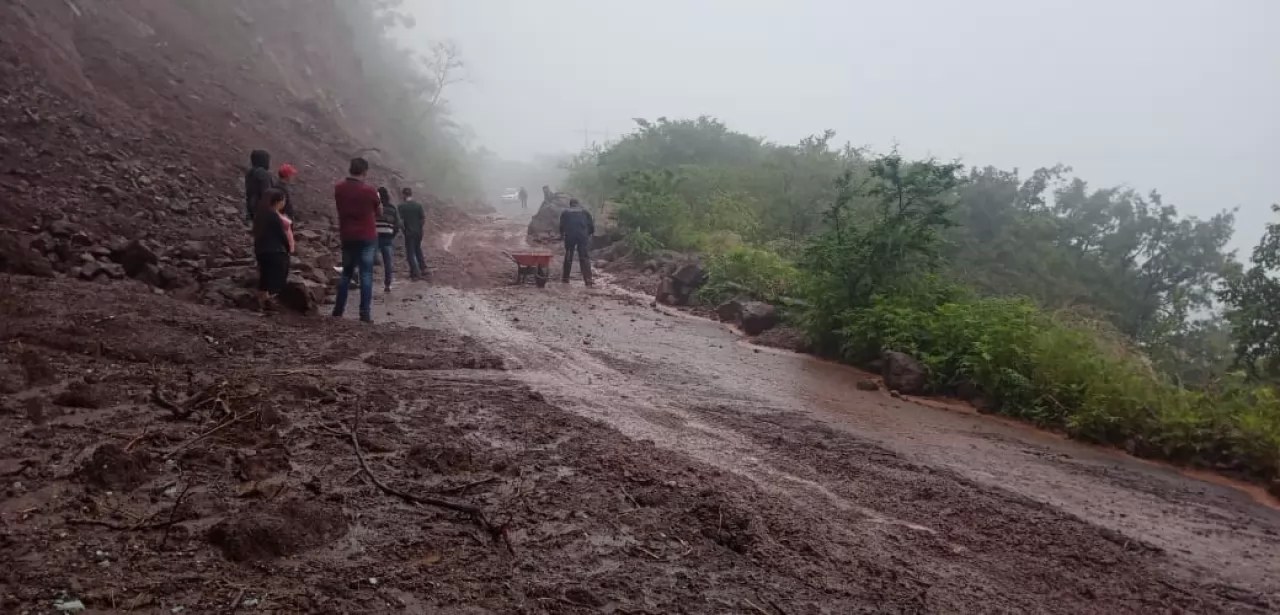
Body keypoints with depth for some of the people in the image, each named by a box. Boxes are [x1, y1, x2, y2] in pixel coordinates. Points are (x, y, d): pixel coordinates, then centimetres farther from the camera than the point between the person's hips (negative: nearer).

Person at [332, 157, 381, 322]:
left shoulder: (339, 188, -1)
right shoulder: (369, 190, -13)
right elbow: (379, 211, 1)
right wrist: (377, 199, 19)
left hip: (347, 237, 4)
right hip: (367, 237, -4)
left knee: (346, 272, 17)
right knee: (366, 274, -2)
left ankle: (338, 310, 19)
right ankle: (365, 313, -6)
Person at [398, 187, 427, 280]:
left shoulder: (402, 206, -12)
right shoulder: (418, 205, -2)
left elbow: (400, 221, -14)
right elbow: (424, 220, -2)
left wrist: (403, 227, 4)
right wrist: (418, 226, 13)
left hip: (409, 232, -4)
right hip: (418, 232, 4)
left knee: (410, 253, 5)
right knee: (418, 250, 23)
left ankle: (416, 273, 2)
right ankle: (423, 268, 23)